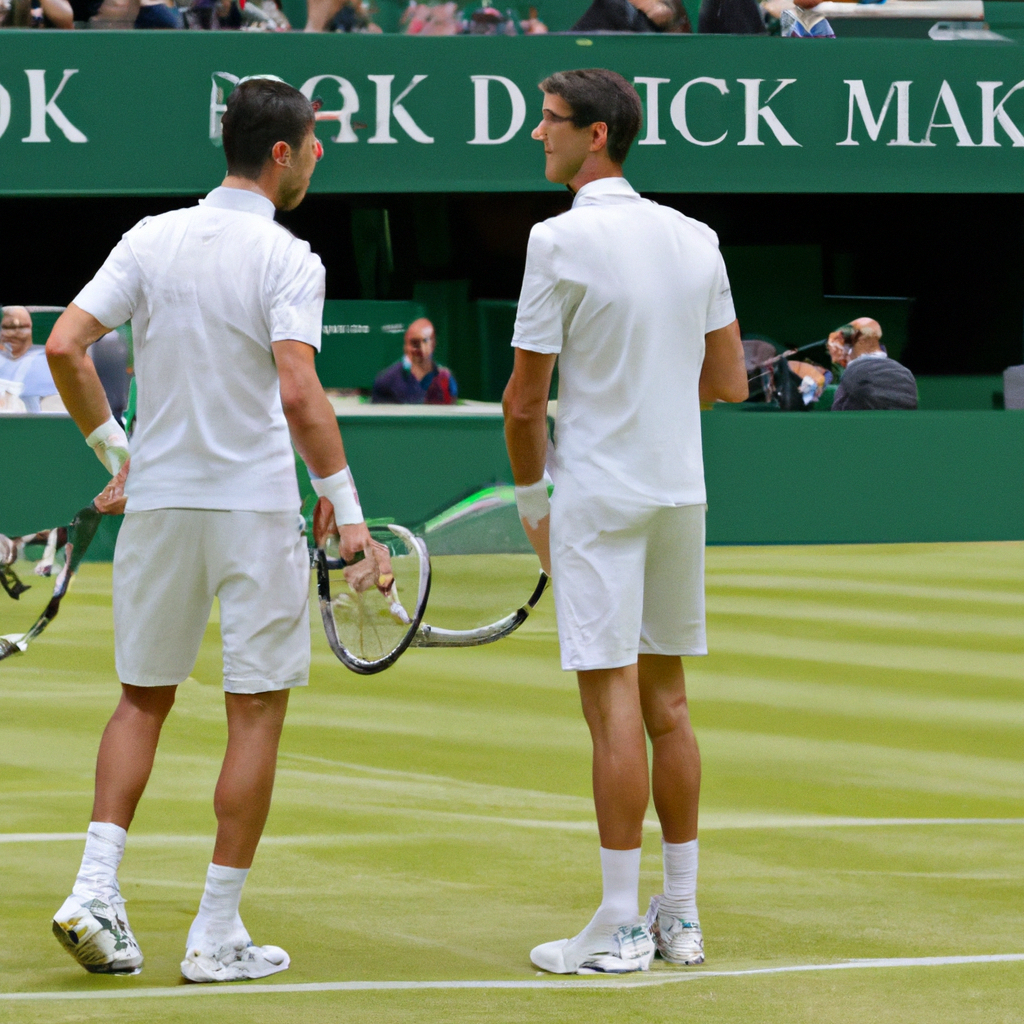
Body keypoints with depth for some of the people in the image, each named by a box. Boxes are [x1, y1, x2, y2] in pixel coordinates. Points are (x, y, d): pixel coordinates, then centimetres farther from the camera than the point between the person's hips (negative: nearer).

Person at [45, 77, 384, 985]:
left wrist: (115, 450, 10)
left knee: (143, 700, 16)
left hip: (157, 502, 5)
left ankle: (95, 887, 1)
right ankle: (218, 935, 3)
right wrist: (346, 507, -16)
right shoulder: (286, 259, -10)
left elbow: (64, 347, -2)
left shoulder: (151, 239, 3)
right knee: (256, 714, 4)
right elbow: (299, 393, -21)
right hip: (254, 508, -4)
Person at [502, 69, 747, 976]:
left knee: (615, 705, -6)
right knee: (666, 701, 12)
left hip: (597, 494, -6)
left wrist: (530, 496, 4)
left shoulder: (562, 241, -12)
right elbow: (730, 381, 11)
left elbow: (526, 398, -10)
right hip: (681, 490, 6)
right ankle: (681, 916, 15)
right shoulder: (695, 239, 7)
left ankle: (620, 926, -5)